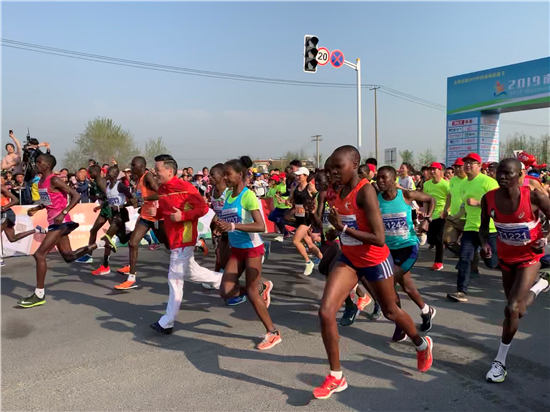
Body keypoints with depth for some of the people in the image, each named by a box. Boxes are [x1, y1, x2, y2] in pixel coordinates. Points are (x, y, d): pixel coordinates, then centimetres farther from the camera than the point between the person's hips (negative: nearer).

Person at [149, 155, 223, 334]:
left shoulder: (185, 187, -17)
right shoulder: (160, 190, 7)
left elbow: (203, 208, -17)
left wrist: (183, 216, -25)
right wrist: (155, 212, -3)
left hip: (183, 239, -9)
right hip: (174, 239, 9)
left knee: (175, 278, -2)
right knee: (190, 272, 19)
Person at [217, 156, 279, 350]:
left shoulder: (248, 195, -17)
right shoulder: (228, 197, 6)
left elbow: (260, 226, -25)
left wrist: (233, 226, -32)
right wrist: (222, 227, -2)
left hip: (252, 248, -7)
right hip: (236, 249, 7)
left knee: (251, 293, -3)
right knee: (225, 292, -2)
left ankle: (273, 333, 14)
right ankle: (261, 288, 23)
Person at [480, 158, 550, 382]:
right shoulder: (489, 199, -15)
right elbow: (484, 225, 1)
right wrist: (484, 242, -17)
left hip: (529, 258, -4)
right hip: (506, 257, 4)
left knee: (512, 309, -14)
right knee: (515, 308, 17)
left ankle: (500, 361, 5)